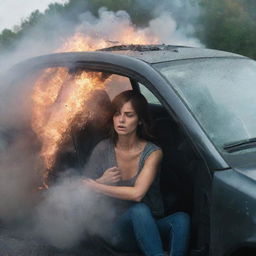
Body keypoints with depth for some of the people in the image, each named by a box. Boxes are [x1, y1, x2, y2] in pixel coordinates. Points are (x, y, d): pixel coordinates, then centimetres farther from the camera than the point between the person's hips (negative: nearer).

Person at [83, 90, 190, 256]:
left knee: (181, 219, -31)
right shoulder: (103, 149, 0)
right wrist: (103, 181, -14)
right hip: (116, 230, -1)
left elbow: (137, 193, -19)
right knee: (139, 210, -35)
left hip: (150, 227, 1)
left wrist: (96, 186, -15)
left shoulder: (153, 153, -5)